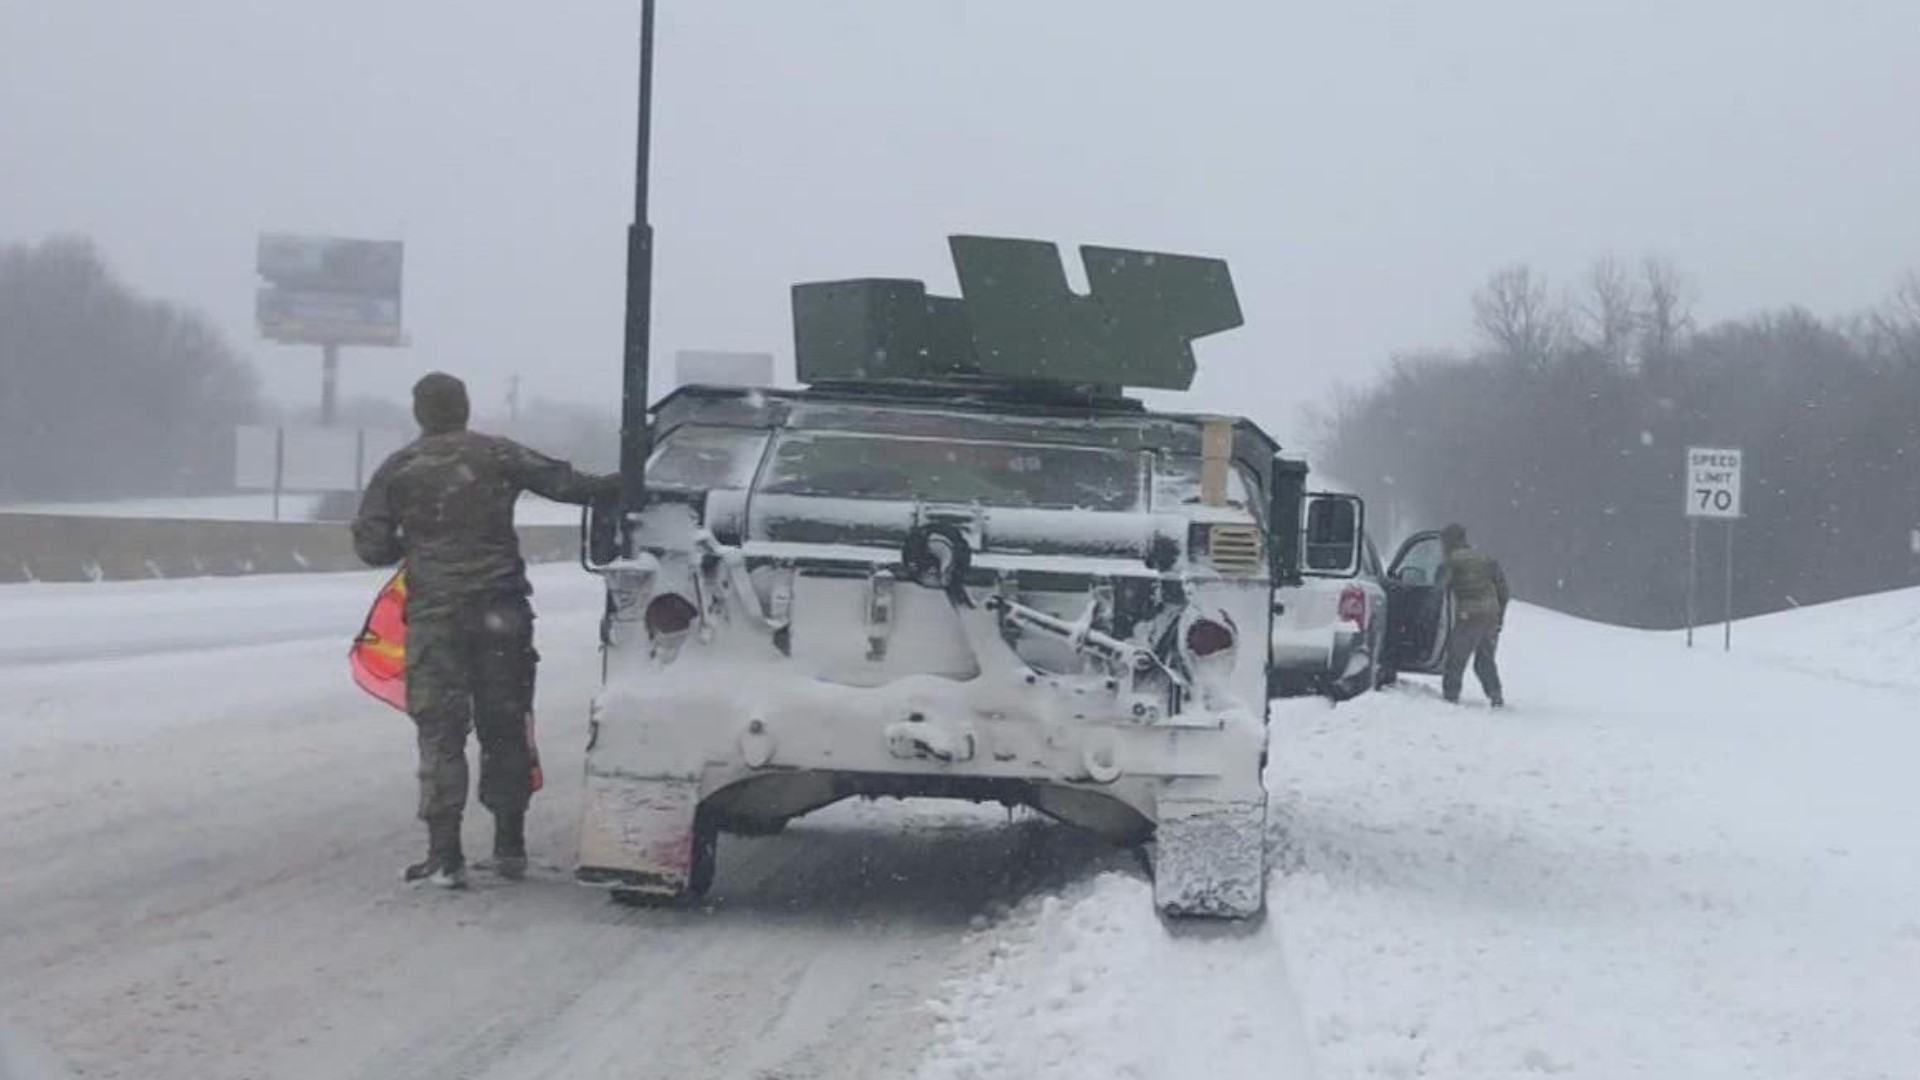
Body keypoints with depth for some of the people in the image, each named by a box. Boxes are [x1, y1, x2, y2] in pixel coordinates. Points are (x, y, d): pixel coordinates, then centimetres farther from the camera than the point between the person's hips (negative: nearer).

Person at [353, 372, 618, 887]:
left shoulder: (397, 471, 3)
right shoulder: (498, 456, 3)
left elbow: (371, 546, 2)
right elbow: (562, 482, 0)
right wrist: (621, 486, 9)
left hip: (434, 613, -1)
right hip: (501, 608, 1)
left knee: (440, 733, 1)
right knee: (504, 727, 12)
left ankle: (445, 854, -7)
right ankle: (510, 846, 16)